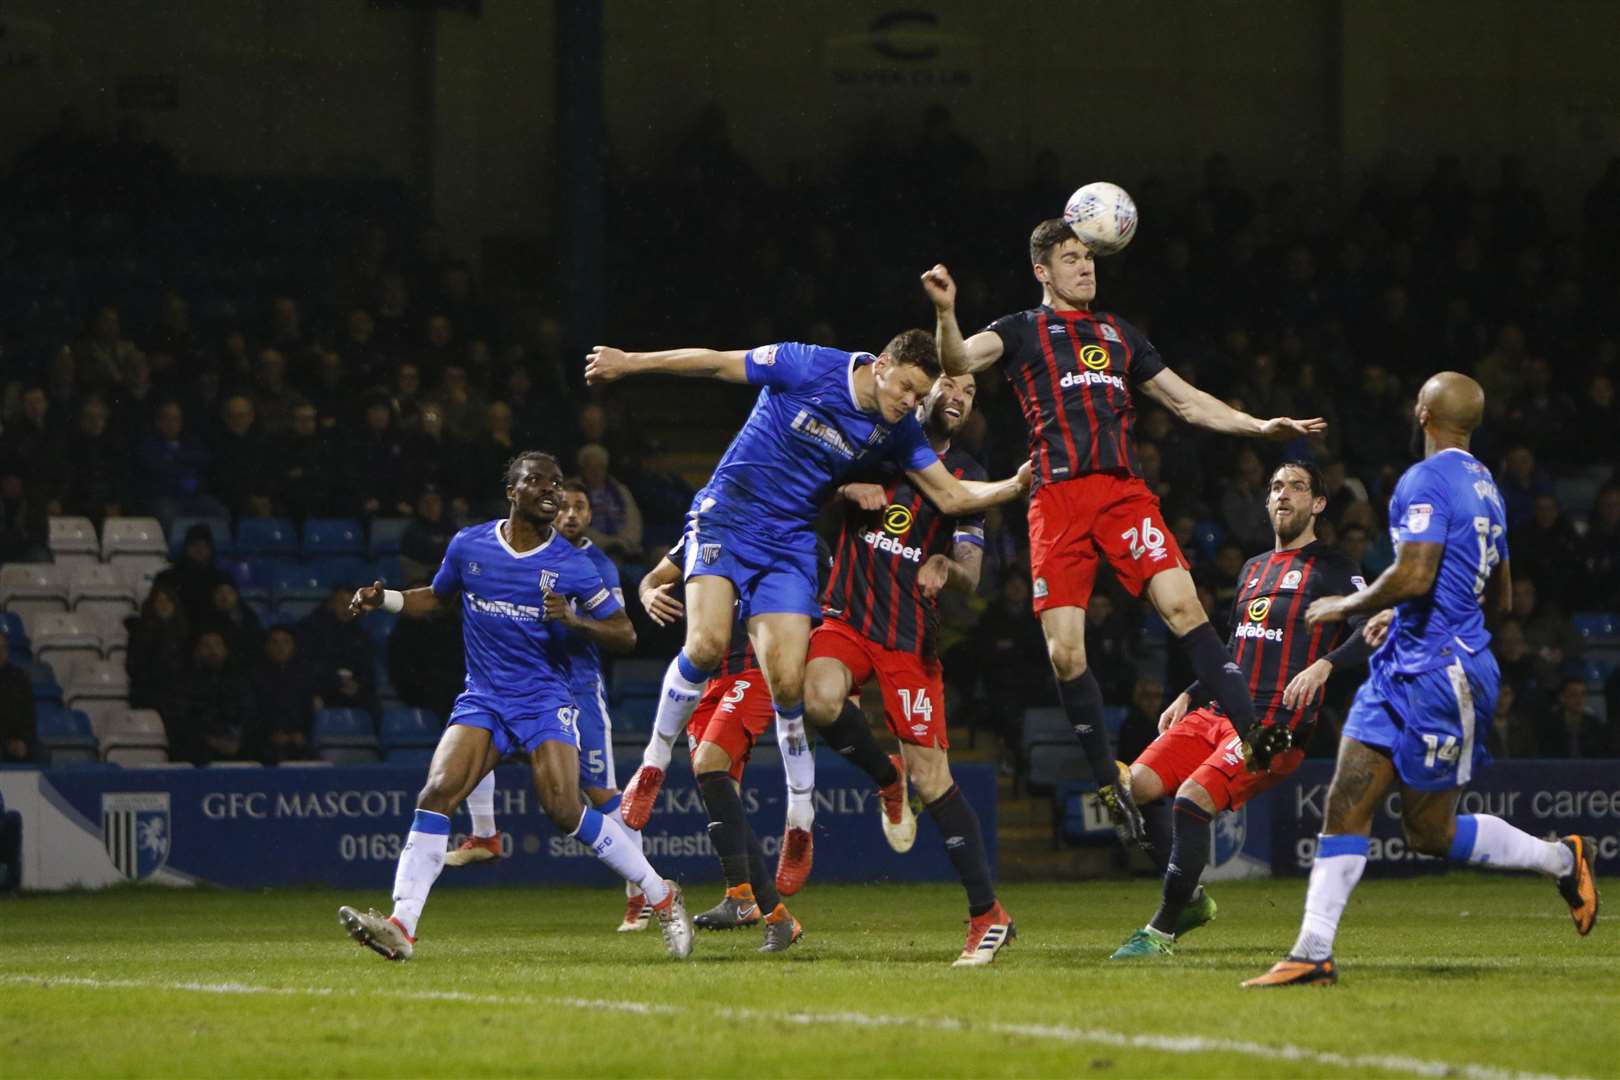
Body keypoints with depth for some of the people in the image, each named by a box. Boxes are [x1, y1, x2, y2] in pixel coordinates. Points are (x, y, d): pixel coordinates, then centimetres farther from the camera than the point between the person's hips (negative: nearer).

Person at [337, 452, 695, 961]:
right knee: (437, 794, -18)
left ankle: (662, 897, 3)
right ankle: (401, 927, -21)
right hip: (483, 698, 2)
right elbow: (435, 597, 21)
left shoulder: (571, 565, -3)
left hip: (545, 699, -2)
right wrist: (384, 599, 3)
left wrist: (573, 619, -17)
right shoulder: (469, 546, 3)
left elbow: (624, 633, 1)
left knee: (566, 810, -17)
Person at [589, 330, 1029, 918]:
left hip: (789, 540, 3)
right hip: (727, 513, -3)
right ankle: (654, 763, -1)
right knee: (706, 643, -24)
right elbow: (716, 363, -6)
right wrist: (629, 362, -1)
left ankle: (800, 816, 7)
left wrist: (1012, 486, -15)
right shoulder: (808, 368, -14)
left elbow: (951, 496, 2)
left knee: (788, 682, -9)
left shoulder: (899, 430, -2)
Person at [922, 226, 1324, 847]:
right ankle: (1108, 783, 4)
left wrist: (1260, 426, 20)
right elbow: (959, 360, -4)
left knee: (1182, 605, -20)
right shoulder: (1021, 330, 14)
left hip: (1124, 490, 2)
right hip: (1057, 498, -2)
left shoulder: (1118, 335, 25)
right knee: (1064, 650, -9)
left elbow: (1186, 401, 29)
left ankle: (1253, 733, -23)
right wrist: (945, 312, -24)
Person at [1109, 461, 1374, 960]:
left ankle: (1163, 930, -13)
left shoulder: (1332, 569, 1)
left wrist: (1323, 665, -29)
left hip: (1277, 724, -8)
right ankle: (1191, 899, 4)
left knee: (1191, 799, -23)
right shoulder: (1253, 569, 24)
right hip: (1216, 713, 8)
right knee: (1139, 785, -9)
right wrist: (1189, 696, 24)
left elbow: (1369, 633, -13)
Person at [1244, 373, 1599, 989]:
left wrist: (1347, 607, -9)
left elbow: (1414, 575, -26)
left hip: (1436, 674, -10)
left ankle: (1564, 860, 16)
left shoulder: (1426, 482, -15)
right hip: (1403, 667, 10)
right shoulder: (1484, 487, 16)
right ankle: (1313, 953, -1)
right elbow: (1500, 597, 23)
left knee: (1431, 833, 0)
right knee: (1347, 805, 3)